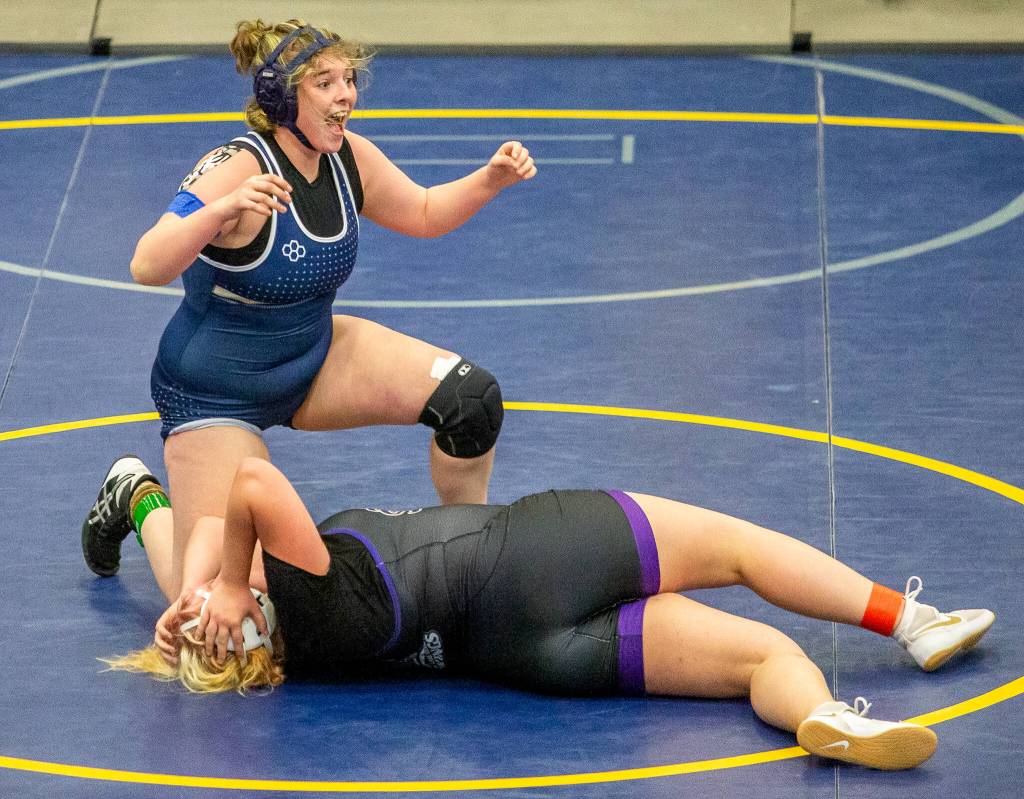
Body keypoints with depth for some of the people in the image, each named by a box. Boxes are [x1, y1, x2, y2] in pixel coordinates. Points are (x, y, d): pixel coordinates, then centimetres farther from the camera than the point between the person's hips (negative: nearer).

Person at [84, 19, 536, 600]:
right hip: (217, 392, -6)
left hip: (314, 360, 6)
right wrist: (222, 210, -56)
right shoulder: (239, 170, -29)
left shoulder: (349, 159, -8)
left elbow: (424, 214, 11)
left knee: (472, 398, -13)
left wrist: (492, 180, -7)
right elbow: (148, 268, -40)